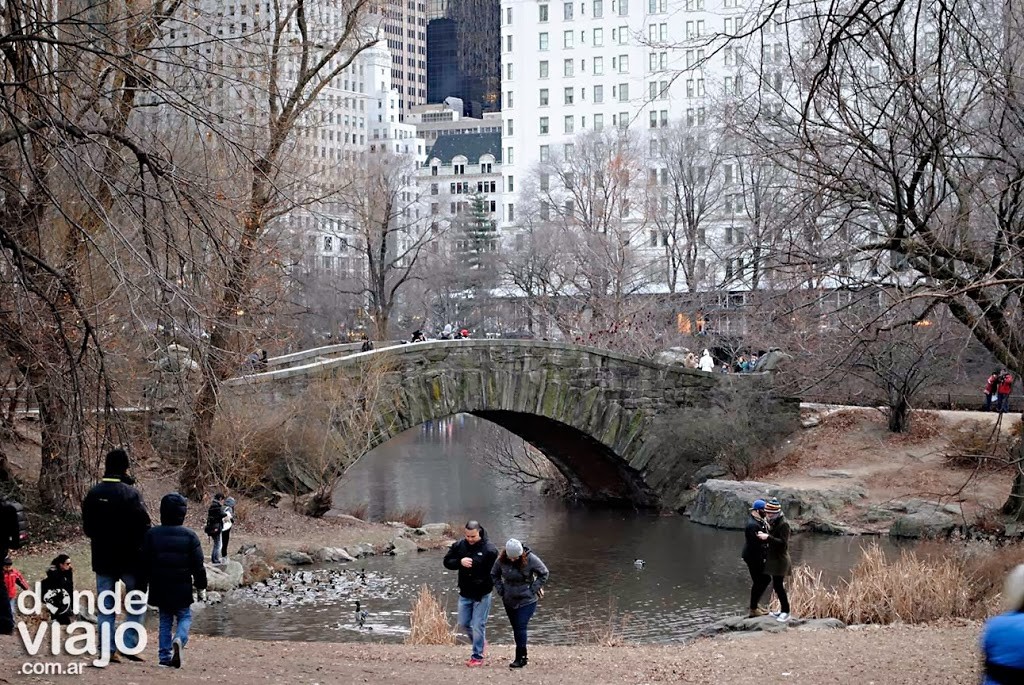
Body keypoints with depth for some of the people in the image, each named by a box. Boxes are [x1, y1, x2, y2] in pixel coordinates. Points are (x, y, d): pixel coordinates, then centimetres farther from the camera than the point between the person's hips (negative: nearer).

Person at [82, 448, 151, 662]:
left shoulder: (93, 494, 2)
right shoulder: (130, 494, -15)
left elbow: (87, 528, 10)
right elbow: (144, 526, -15)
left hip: (102, 558, 4)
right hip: (129, 558, -4)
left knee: (105, 605, 9)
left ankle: (107, 649, 6)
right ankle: (130, 644, 0)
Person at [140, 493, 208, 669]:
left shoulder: (152, 535, -2)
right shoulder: (189, 536, -7)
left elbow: (145, 563, 2)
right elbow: (198, 565, -4)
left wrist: (148, 580, 17)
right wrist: (201, 587, 7)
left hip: (160, 588, 2)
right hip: (182, 588, -2)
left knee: (165, 620, 14)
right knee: (185, 617, 12)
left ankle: (165, 655, 8)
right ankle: (179, 639, -19)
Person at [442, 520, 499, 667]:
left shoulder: (489, 549, -14)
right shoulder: (458, 546, -1)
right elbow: (447, 562, 2)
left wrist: (483, 585, -17)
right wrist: (460, 562, -17)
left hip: (482, 595, -5)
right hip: (464, 594, 5)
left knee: (478, 626, -3)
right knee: (463, 624, 13)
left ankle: (477, 656, 7)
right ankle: (481, 642, 36)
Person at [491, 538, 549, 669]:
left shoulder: (530, 559, -15)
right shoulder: (501, 560, -7)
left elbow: (544, 573, -3)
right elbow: (494, 575, 11)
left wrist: (533, 589, -9)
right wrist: (500, 590, 1)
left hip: (526, 600, -4)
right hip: (509, 600, 4)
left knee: (520, 628, -11)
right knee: (516, 628, 10)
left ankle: (520, 658, -6)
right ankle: (522, 656, 22)